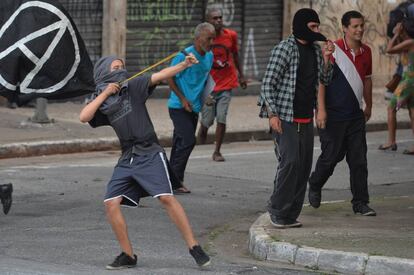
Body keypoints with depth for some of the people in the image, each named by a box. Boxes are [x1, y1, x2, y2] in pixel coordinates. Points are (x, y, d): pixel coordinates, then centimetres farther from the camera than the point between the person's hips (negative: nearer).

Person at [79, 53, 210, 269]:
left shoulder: (133, 88, 0)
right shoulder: (102, 103, 9)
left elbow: (160, 75, -12)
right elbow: (84, 117, -8)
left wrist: (184, 65, -27)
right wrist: (105, 93, -7)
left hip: (150, 154, -4)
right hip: (127, 160, 4)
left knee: (166, 198, -17)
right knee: (111, 203, -6)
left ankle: (194, 247, -14)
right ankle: (128, 255, 6)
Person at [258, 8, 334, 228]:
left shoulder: (315, 49, 12)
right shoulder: (285, 48, -10)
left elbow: (325, 80, 19)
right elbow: (267, 83, -11)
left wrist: (326, 59, 0)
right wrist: (272, 114, -17)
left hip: (306, 119, 8)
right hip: (285, 118, -8)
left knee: (304, 165, 6)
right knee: (290, 161, -17)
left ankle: (291, 214, 12)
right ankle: (278, 212, -7)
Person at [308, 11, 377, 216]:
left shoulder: (366, 52, 9)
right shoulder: (333, 50, -11)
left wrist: (369, 106, 25)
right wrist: (321, 109, -20)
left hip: (356, 115, 5)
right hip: (334, 115, -5)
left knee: (359, 160, 3)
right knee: (331, 156, 3)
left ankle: (360, 203, 6)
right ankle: (315, 186, 30)